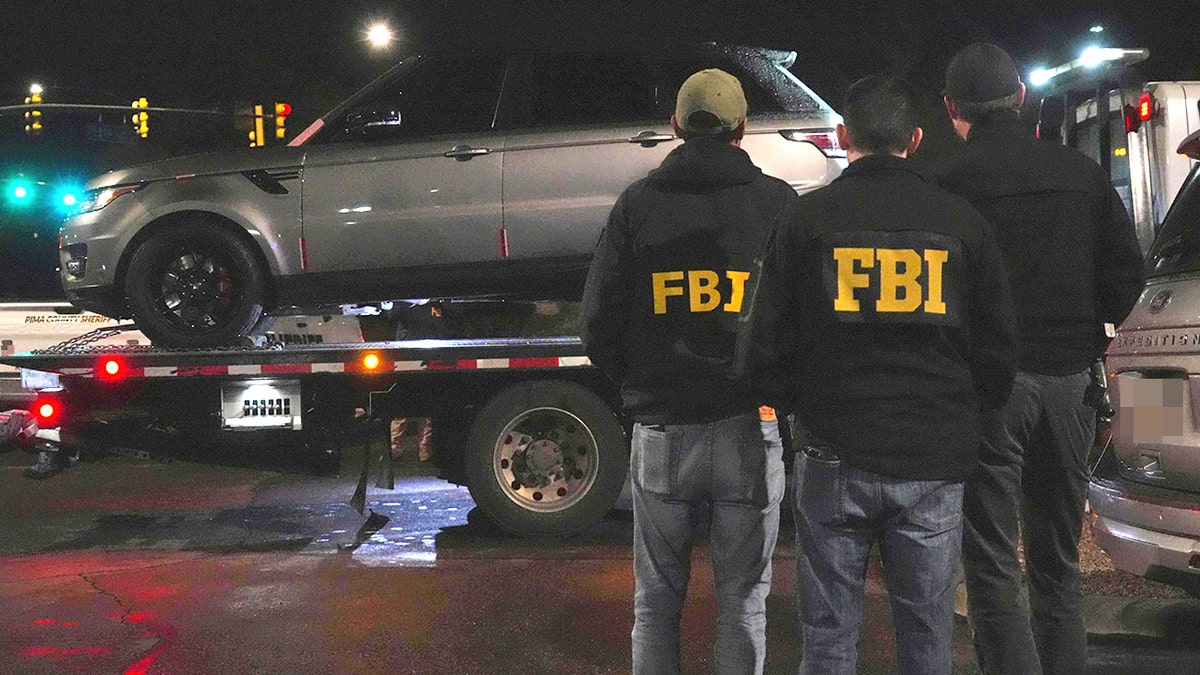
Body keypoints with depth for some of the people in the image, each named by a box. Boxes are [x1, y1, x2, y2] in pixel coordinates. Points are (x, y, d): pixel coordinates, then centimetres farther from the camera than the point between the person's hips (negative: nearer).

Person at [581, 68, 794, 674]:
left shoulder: (638, 203, 3)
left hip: (660, 433, 1)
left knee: (656, 603, 16)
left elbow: (599, 326, 3)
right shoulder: (778, 201, 1)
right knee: (743, 604, 10)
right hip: (750, 430, -1)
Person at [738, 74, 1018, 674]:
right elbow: (999, 351, 7)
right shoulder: (962, 221, 4)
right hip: (935, 465, 2)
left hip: (835, 459, -1)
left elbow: (763, 348, -2)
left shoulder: (807, 217, -2)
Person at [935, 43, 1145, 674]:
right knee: (1058, 562, 17)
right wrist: (1084, 336, 17)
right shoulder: (1082, 171, 8)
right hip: (1069, 379, 5)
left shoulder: (951, 179, -8)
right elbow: (1127, 267, 8)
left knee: (992, 567, 0)